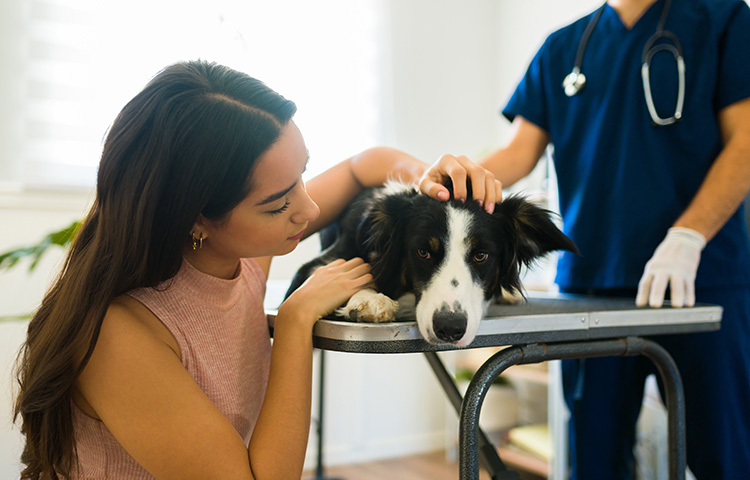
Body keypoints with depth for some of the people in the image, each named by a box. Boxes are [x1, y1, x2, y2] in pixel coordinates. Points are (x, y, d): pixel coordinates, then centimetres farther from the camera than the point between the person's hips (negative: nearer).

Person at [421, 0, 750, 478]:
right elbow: (521, 150, 8)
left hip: (701, 281, -2)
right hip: (589, 280, 3)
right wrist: (461, 173, -13)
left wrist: (686, 238, -15)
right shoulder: (562, 48, 15)